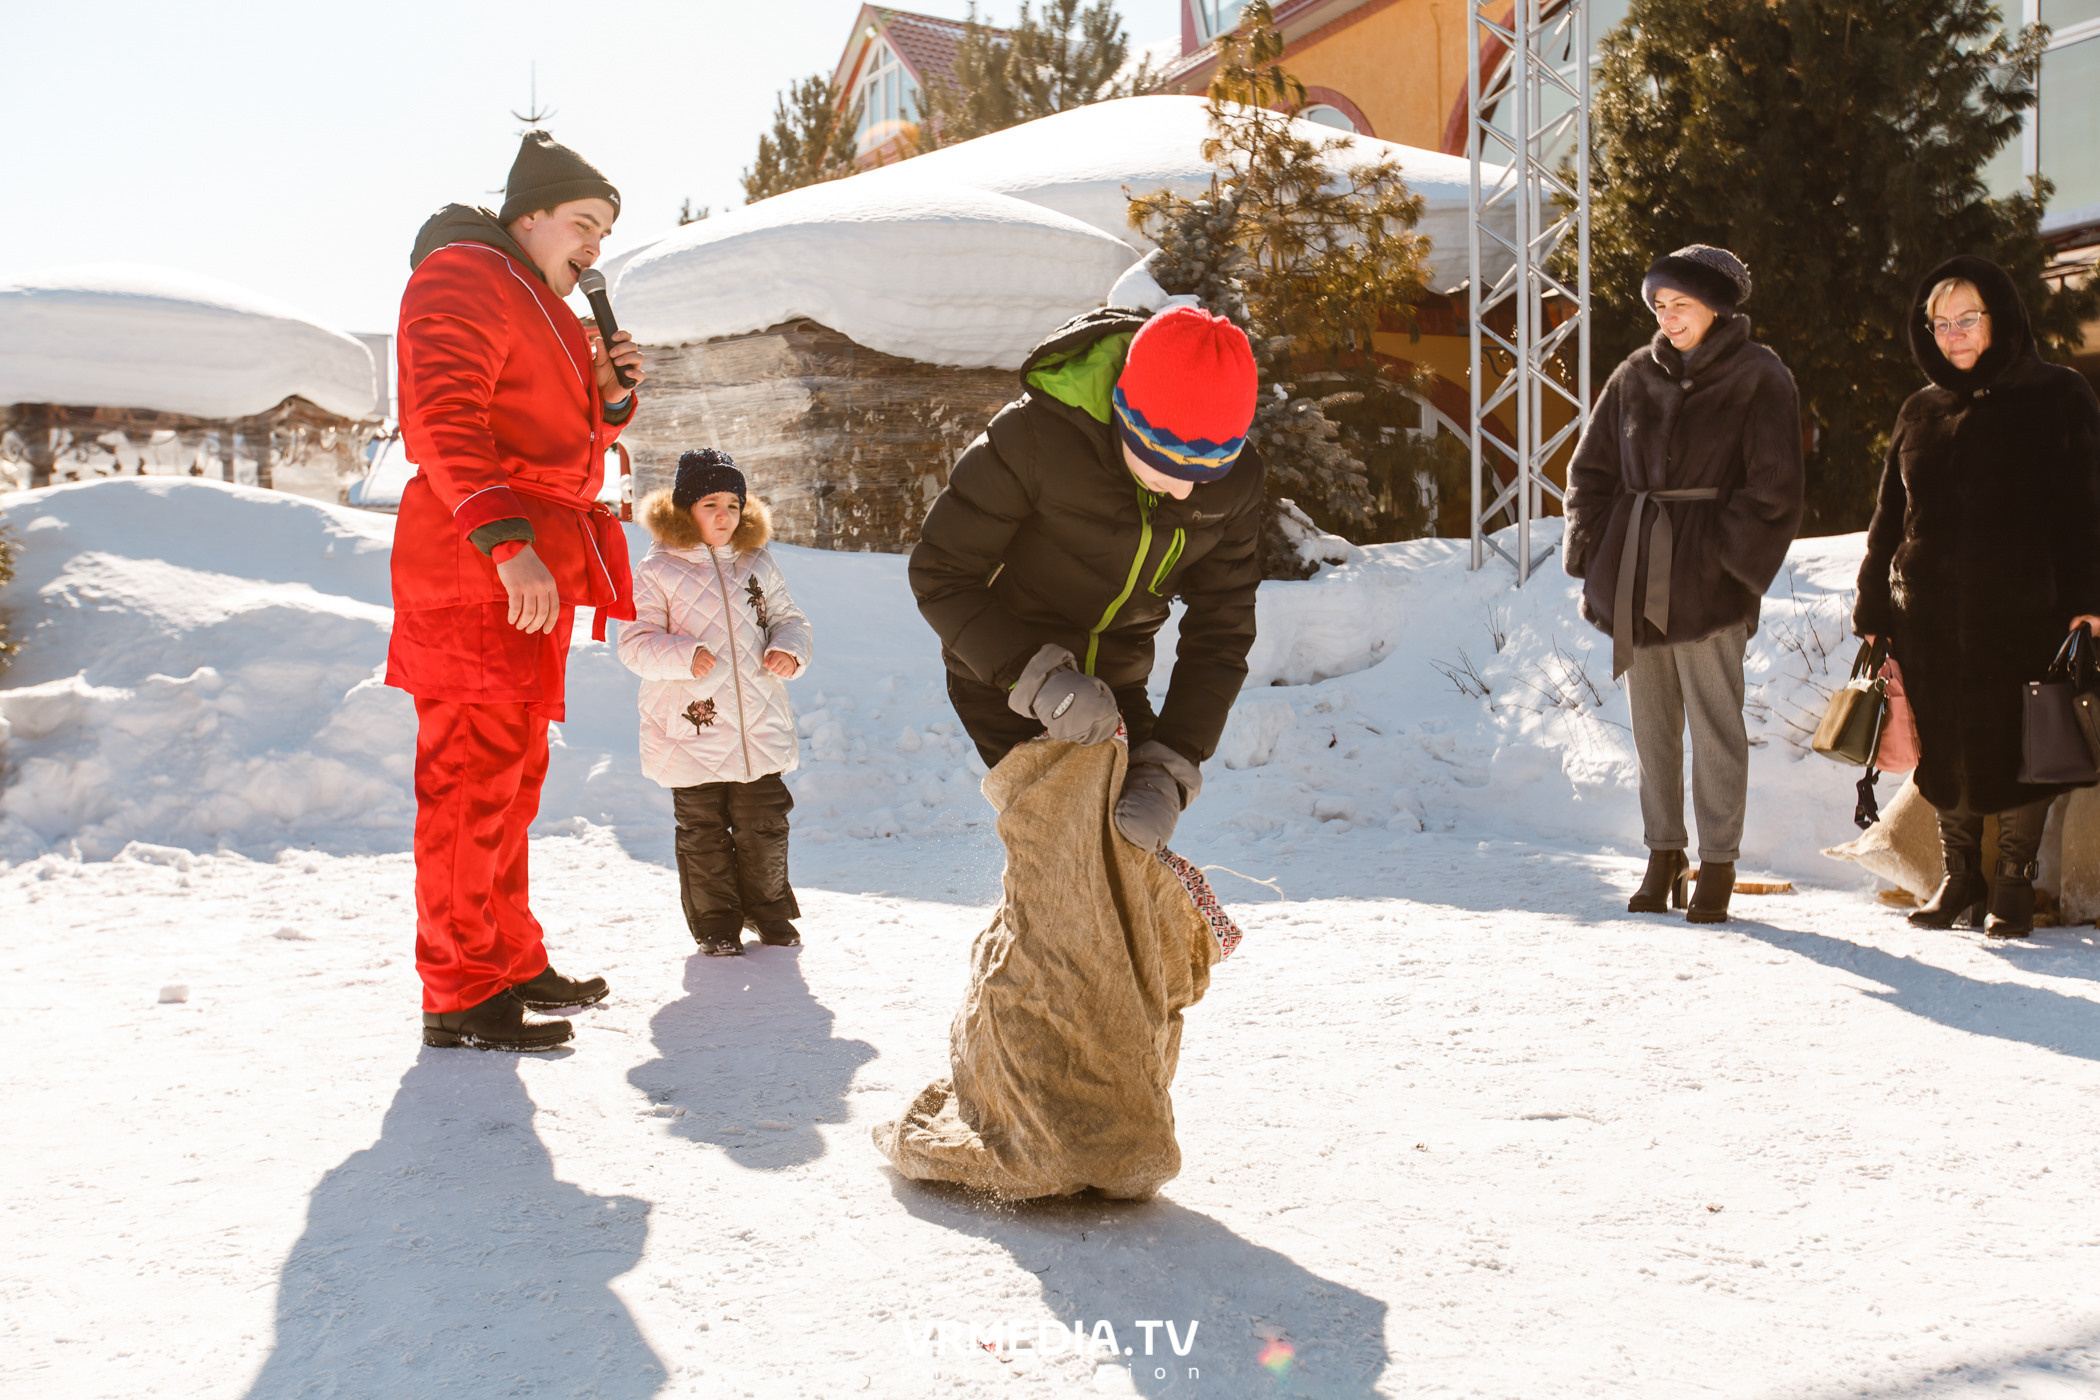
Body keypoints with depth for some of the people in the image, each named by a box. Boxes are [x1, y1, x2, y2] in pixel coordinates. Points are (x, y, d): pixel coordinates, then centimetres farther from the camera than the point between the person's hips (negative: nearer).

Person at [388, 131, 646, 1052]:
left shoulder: (538, 308, 26)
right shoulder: (463, 276, -5)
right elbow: (445, 417, -19)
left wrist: (607, 397, 8)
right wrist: (505, 538, -28)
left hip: (532, 576, 10)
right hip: (480, 575, -10)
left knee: (512, 776, 14)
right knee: (474, 774, -9)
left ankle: (510, 964, 24)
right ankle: (460, 996, -4)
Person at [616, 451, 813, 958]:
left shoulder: (758, 565, 9)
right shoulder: (657, 570, -3)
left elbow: (789, 619, 17)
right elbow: (635, 641, -6)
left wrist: (789, 649, -5)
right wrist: (683, 655, -22)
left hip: (760, 730, 3)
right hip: (691, 731, -3)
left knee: (765, 827, 9)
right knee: (703, 834, 5)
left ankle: (769, 911, 28)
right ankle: (716, 922, 20)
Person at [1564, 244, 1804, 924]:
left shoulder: (1757, 379, -1)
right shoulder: (1636, 376, 11)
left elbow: (1771, 489, -5)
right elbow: (1592, 469, 13)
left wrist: (1729, 559, -12)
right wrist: (1594, 557, 4)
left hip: (1706, 577, -4)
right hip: (1636, 574, 4)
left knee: (1715, 722, -3)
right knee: (1651, 721, 9)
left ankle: (1718, 863, 7)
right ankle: (1663, 854, 19)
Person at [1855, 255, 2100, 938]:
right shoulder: (1921, 412, 14)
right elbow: (1889, 517, 16)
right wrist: (1873, 608, 10)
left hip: (2023, 612, -3)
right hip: (1931, 618, 4)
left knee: (2020, 750, 1)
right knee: (1945, 750, 7)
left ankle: (2015, 882, 15)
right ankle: (1959, 875, 21)